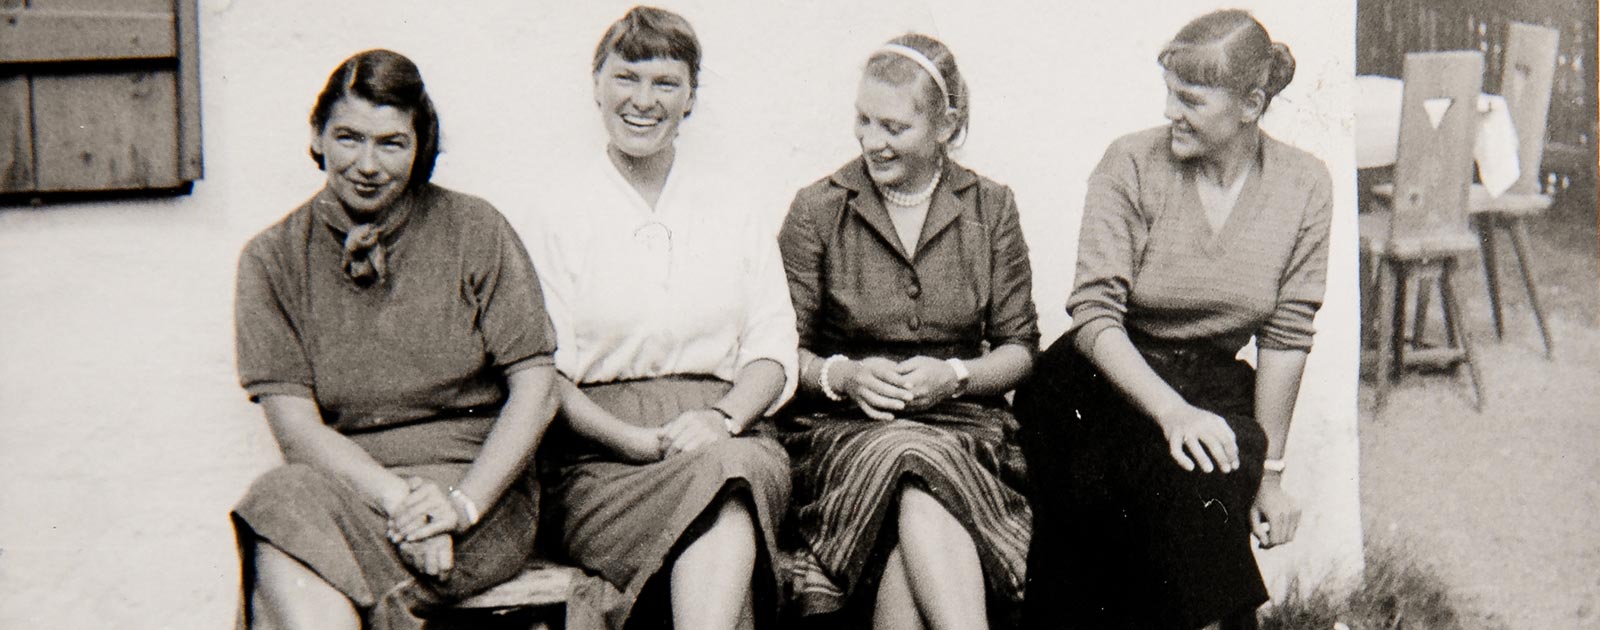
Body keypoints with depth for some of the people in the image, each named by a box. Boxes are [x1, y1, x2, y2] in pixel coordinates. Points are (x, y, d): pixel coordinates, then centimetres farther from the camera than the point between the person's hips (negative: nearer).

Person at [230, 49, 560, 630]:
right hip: (338, 485, 3)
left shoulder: (475, 231, 5)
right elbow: (296, 426, -2)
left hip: (476, 490, -2)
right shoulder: (273, 258, 7)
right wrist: (398, 498, -18)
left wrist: (463, 504, -14)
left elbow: (536, 387, 0)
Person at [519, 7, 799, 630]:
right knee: (722, 485, -35)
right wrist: (641, 441, -14)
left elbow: (774, 350, 13)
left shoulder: (728, 205, 17)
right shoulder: (562, 213, 8)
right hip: (602, 464, -2)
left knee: (745, 465, -35)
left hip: (726, 441, 2)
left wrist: (724, 418, -9)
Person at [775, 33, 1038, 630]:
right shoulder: (816, 210, 6)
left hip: (963, 427, 1)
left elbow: (1020, 349, 10)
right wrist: (843, 375, -14)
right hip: (842, 429, -1)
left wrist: (954, 375, -9)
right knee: (915, 472, -37)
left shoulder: (991, 208, 10)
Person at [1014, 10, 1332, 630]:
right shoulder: (1131, 164, -7)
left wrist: (1268, 473, -1)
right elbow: (1094, 316, -13)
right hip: (1104, 384, -2)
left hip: (1211, 392, 3)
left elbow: (1285, 336, 1)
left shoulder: (1303, 185, 0)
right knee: (1180, 468, -33)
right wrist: (1172, 412, -28)